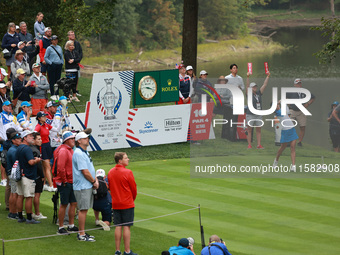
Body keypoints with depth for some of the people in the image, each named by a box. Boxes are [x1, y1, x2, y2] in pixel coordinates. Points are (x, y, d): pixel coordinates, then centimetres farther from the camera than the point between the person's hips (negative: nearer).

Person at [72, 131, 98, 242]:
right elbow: (85, 171, -19)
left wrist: (95, 180, 6)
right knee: (83, 210, -7)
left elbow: (91, 168, 21)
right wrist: (94, 181, -8)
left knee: (84, 209, 13)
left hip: (88, 186, 10)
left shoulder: (85, 153, 17)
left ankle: (82, 232, 20)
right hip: (82, 186, -10)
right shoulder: (78, 154, -16)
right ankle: (81, 234, -4)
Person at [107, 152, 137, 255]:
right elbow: (134, 188, -5)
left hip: (115, 204, 5)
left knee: (118, 227, 10)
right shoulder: (128, 172, -13)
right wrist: (132, 199, 14)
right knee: (126, 227, -2)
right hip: (127, 204, -5)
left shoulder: (110, 172, 3)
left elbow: (110, 187, 11)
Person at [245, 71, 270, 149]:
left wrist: (268, 77, 3)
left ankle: (259, 145, 8)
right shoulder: (249, 94, -3)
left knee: (258, 130, 5)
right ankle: (249, 145, 3)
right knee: (249, 130, 0)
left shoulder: (259, 93, 10)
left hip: (258, 115, 5)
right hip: (250, 115, -5)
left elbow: (264, 85, 8)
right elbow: (247, 86, -16)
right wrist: (247, 77, -29)